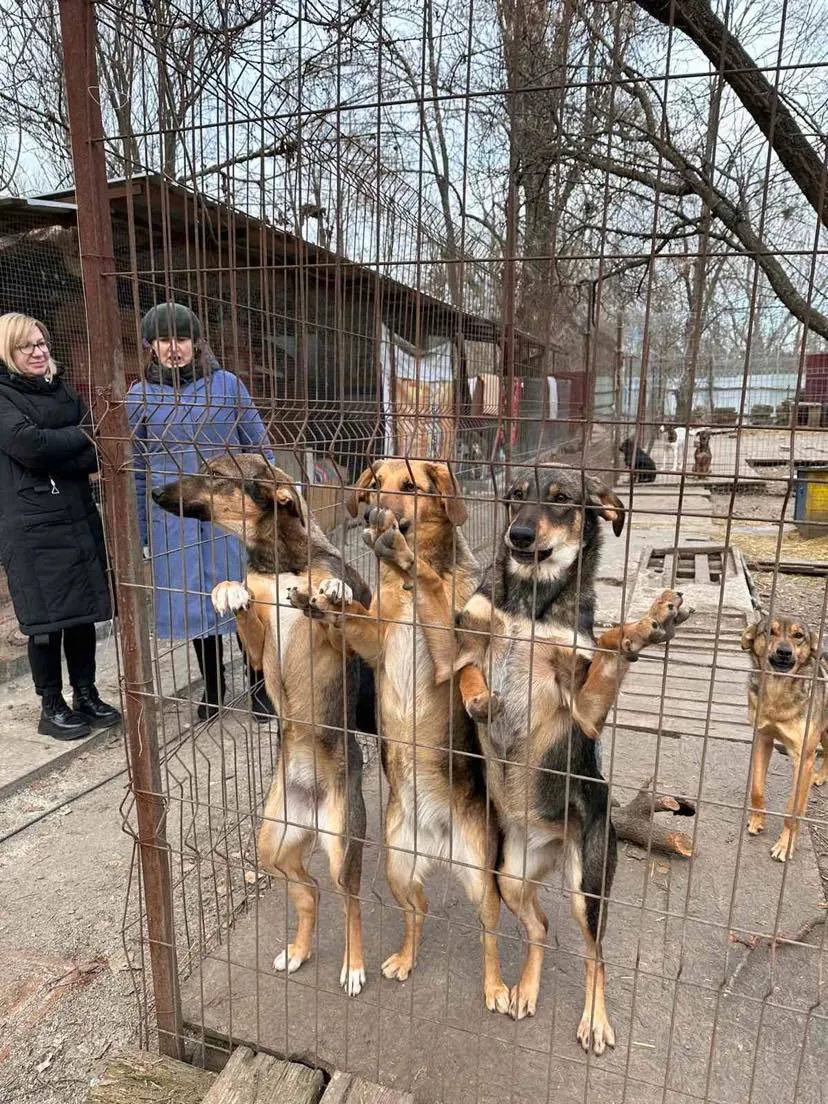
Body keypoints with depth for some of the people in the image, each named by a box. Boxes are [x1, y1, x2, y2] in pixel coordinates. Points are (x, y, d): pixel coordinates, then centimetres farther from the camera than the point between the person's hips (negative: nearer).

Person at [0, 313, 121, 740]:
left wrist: (56, 453, -12)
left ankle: (86, 695, 25)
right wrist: (80, 437, -7)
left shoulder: (62, 389, 14)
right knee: (47, 619, 0)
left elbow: (94, 452, 6)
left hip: (80, 517, 5)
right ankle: (52, 707, 16)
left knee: (83, 612, 10)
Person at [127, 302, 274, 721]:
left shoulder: (227, 385, -1)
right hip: (175, 521, 2)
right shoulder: (139, 397, 4)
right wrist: (140, 533, 7)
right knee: (195, 602, 11)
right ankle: (213, 687, 30)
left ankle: (259, 684, 24)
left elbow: (259, 448, 3)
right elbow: (136, 470, 8)